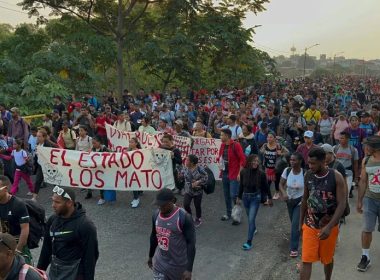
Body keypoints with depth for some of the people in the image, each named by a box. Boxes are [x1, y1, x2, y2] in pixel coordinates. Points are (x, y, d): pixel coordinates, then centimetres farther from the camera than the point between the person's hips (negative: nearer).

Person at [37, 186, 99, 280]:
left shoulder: (85, 225, -20)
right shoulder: (53, 219, 1)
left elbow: (90, 256, -16)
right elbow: (46, 247, 13)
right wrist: (40, 269, 15)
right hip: (54, 271, 7)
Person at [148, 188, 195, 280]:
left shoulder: (184, 218, -22)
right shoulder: (156, 215, -4)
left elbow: (191, 243, -20)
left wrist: (189, 269, -21)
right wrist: (151, 256, 22)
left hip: (178, 265, -4)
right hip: (159, 263, 5)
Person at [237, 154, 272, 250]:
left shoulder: (261, 174, -16)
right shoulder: (243, 172, -10)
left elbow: (266, 186, -2)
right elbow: (241, 185, 4)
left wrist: (269, 198, 7)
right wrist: (239, 197, 12)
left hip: (255, 197, -4)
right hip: (245, 196, 4)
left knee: (251, 219, -10)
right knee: (250, 217, 23)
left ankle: (249, 242, -6)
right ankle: (254, 229, 54)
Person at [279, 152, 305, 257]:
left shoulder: (305, 173, -21)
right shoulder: (287, 171, -14)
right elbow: (281, 184, -7)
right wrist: (283, 193, -25)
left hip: (300, 201, -4)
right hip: (289, 200, 4)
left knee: (295, 224, -9)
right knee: (293, 223, 20)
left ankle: (294, 249, 2)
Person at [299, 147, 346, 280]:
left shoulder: (336, 177, -16)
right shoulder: (308, 175, -4)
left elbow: (341, 204, -17)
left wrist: (329, 227, -25)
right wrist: (301, 221, 10)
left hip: (329, 225, -2)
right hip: (309, 225, 2)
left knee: (327, 259, 18)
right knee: (306, 260, -2)